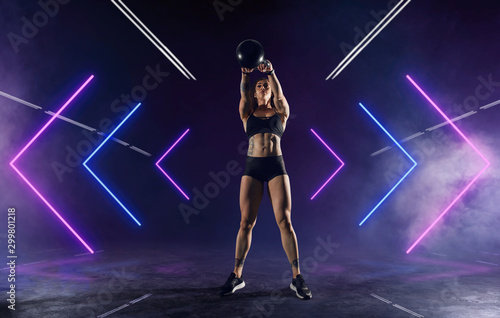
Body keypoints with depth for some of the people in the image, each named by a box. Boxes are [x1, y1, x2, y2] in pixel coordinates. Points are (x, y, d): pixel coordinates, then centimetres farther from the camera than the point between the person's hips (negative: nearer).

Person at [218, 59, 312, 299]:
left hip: (277, 167, -1)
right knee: (246, 222, -1)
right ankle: (237, 276, 12)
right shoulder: (248, 113, 14)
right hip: (252, 167, 1)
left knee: (284, 220, -7)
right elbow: (243, 94, -4)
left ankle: (297, 278, 2)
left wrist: (270, 72, -24)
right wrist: (245, 74, -22)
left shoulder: (281, 113, 12)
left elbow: (279, 94, -8)